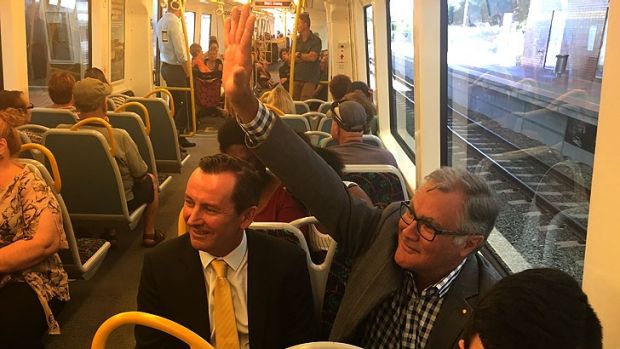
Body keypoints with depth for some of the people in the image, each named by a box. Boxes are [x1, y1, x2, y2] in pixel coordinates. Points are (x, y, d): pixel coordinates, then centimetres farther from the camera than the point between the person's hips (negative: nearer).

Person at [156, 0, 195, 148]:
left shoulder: (162, 21, 14)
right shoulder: (174, 21, -16)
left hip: (166, 66, 9)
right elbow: (179, 49, -18)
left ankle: (176, 136, 19)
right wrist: (187, 71, -13)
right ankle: (178, 137, -2)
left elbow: (162, 45, 10)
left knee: (174, 102, 13)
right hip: (176, 68, -9)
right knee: (180, 104, -4)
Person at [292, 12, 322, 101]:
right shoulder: (296, 40, 12)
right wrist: (306, 57, -9)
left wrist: (299, 55, -1)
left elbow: (313, 57, -14)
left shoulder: (316, 40, -3)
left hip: (310, 78, -5)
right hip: (297, 77, 5)